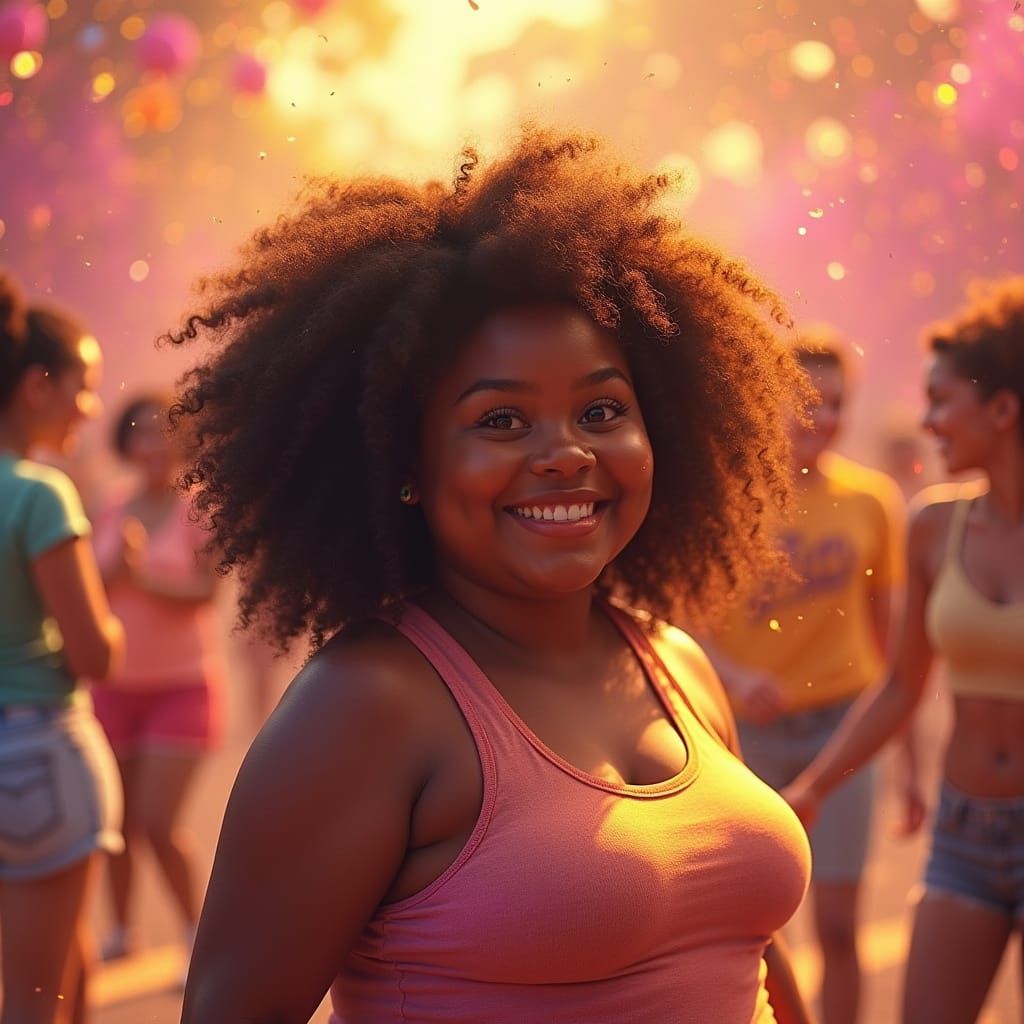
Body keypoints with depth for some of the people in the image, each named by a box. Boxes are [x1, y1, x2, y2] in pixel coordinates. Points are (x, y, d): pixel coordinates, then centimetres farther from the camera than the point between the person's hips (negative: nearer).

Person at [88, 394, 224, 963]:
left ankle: (197, 936, 9)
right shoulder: (113, 509, 4)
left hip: (183, 685, -4)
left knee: (158, 824, -10)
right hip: (117, 686, 4)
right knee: (119, 819, 11)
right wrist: (116, 561, -17)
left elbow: (207, 591, -17)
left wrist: (145, 574, -28)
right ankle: (120, 930, 30)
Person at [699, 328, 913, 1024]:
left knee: (838, 924, 1)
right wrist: (734, 677, -26)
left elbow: (886, 629, 6)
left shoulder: (870, 498, 0)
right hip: (745, 727, -1)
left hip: (840, 723, 1)